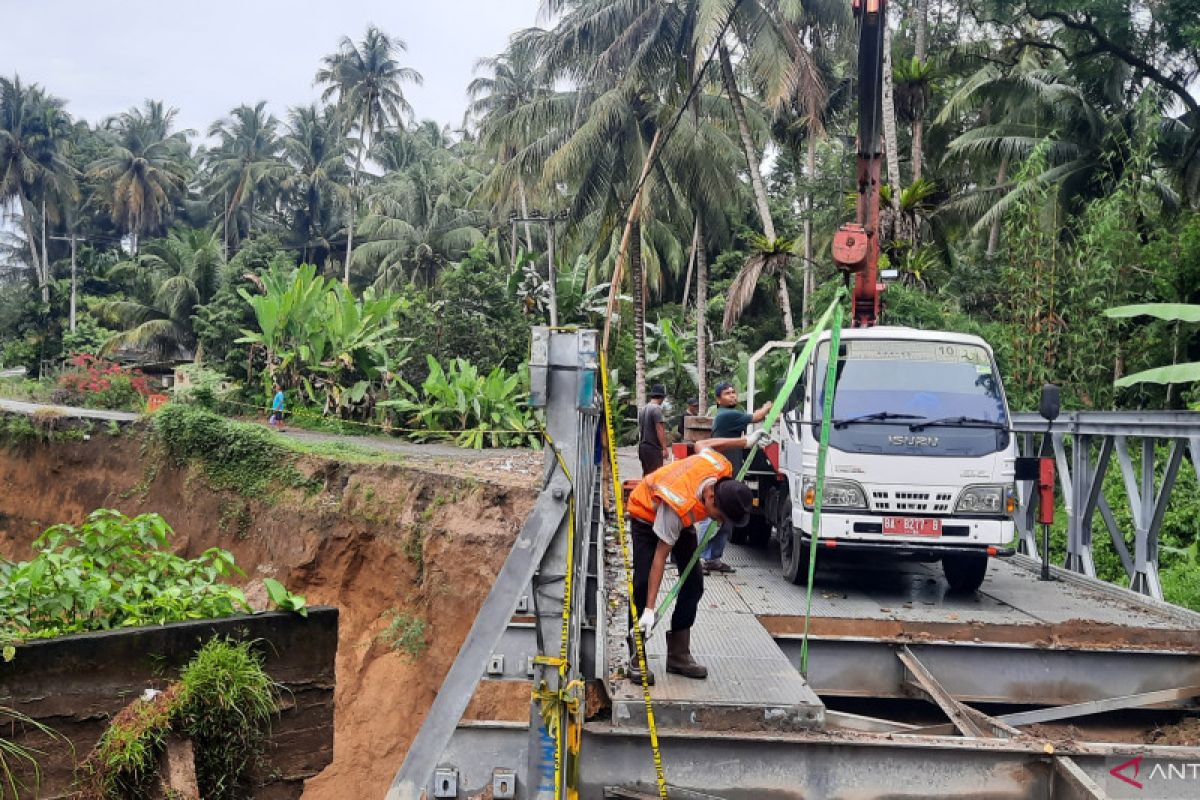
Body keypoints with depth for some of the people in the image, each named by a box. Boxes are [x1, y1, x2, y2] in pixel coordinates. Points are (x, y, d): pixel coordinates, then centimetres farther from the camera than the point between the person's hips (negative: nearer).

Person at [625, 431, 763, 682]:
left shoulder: (721, 466, -29)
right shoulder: (681, 505, -43)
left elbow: (702, 445, -3)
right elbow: (660, 558, -37)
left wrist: (745, 442, 8)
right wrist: (650, 610, -37)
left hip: (681, 520, 7)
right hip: (647, 514, -7)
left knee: (694, 583, -2)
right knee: (644, 583, -19)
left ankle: (679, 654, 7)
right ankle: (636, 659, -12)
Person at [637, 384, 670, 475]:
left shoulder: (642, 409, 14)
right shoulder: (657, 409, -12)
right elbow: (659, 430, -17)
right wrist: (664, 448, -16)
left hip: (642, 446, 9)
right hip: (654, 448, -9)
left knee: (646, 474, 13)